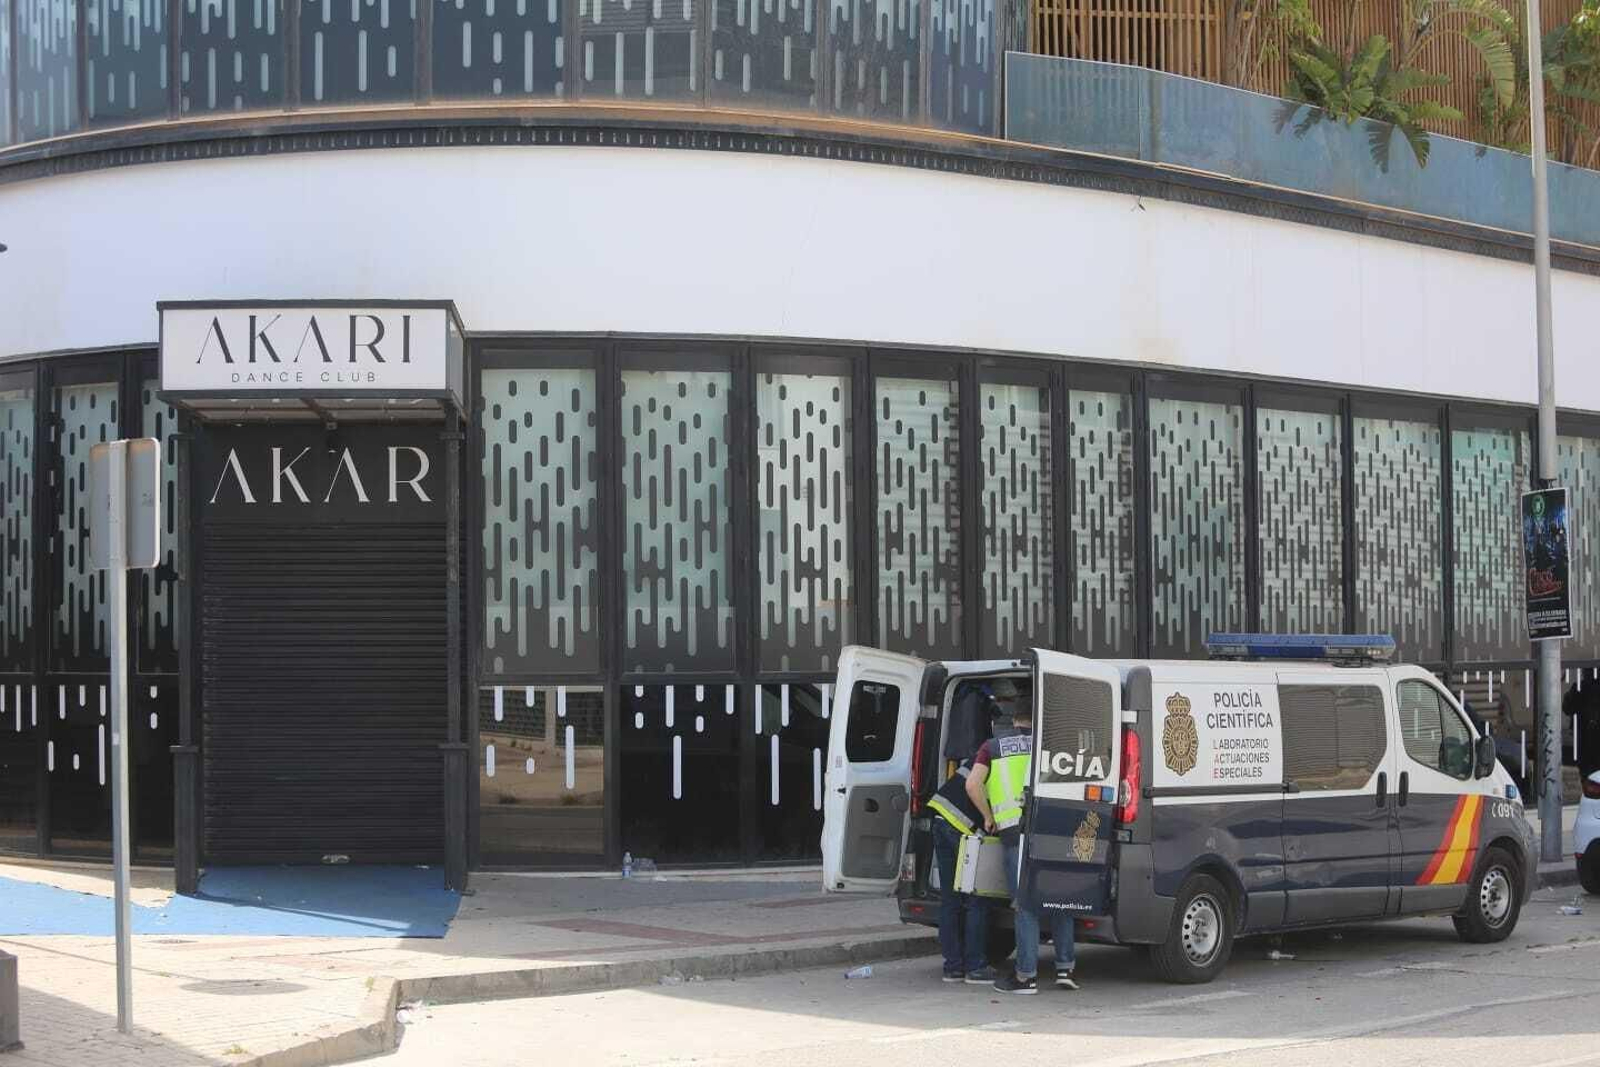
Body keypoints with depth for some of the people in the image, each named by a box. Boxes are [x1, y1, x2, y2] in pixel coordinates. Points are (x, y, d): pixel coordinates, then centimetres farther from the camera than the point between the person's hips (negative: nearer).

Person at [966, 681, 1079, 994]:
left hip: (1014, 832, -1)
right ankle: (1065, 967, 13)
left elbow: (973, 784, -6)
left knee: (1025, 905, 2)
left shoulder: (994, 748, 8)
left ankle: (1027, 975, 2)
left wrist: (988, 817, 6)